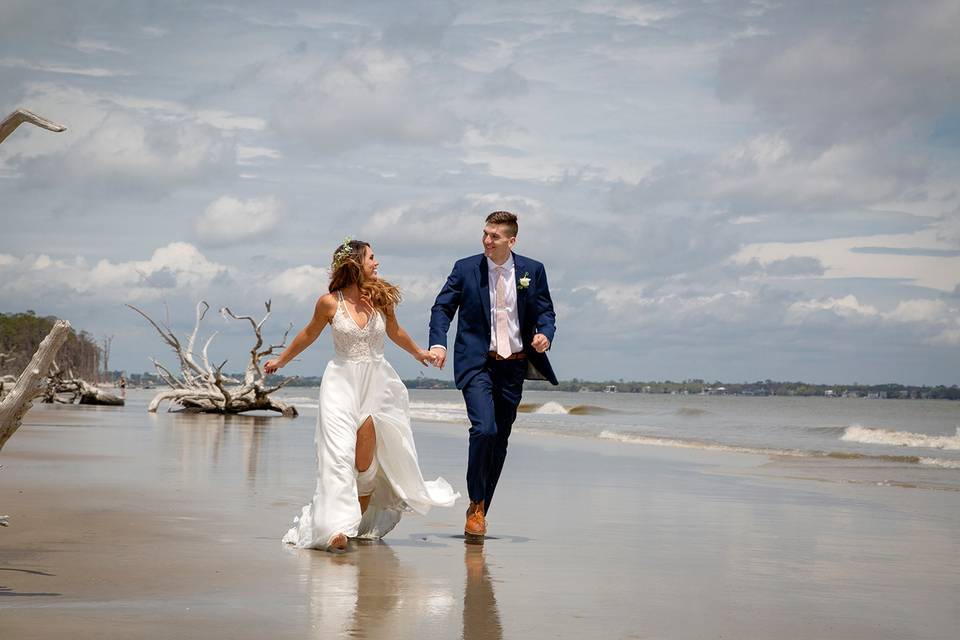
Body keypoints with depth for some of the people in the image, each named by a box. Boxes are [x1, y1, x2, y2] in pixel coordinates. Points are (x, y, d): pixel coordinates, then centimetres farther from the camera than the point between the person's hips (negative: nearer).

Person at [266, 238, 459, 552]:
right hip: (342, 382, -2)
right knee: (340, 453, -15)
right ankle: (337, 527, -22)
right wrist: (281, 360, 25)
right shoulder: (329, 302, -5)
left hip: (377, 382, 2)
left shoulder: (381, 298, 1)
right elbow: (309, 334, 13)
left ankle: (364, 522, 18)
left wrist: (419, 352, 35)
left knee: (365, 459, 0)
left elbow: (395, 332, 20)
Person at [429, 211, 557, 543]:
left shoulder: (532, 271, 4)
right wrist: (438, 342, -15)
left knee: (500, 440, 8)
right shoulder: (466, 268, 0)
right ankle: (476, 505, -5)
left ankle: (481, 509, 21)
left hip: (513, 366, 3)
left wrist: (544, 334, -13)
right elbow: (442, 307, 2)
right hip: (477, 364, -3)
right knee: (484, 429, -21)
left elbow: (545, 312, 9)